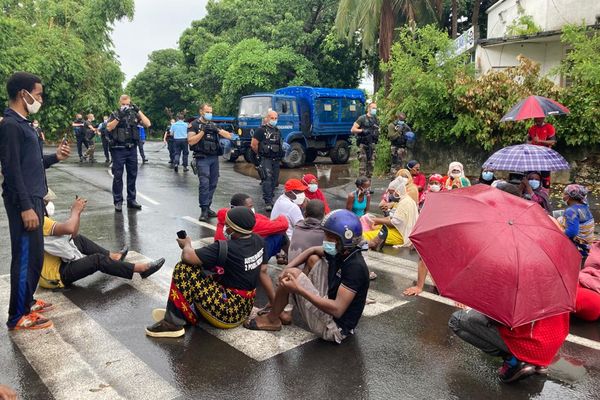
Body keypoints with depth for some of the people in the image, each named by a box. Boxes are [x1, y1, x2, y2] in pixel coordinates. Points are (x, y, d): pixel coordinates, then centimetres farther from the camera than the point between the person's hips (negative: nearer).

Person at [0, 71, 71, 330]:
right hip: (23, 202, -10)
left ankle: (26, 299, 31)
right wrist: (25, 207, -22)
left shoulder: (23, 124, 15)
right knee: (26, 256, -4)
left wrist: (55, 157, 5)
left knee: (34, 254, 17)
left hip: (34, 198, 10)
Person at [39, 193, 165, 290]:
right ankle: (141, 269, -11)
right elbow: (69, 229, -39)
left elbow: (73, 234, 10)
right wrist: (75, 210, -19)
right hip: (55, 275, -11)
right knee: (97, 260, -17)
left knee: (79, 239, 21)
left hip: (56, 262, 11)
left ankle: (112, 256, 29)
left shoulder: (42, 219, 10)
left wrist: (78, 211, -2)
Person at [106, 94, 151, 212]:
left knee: (132, 175, 8)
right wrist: (119, 117, -22)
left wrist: (138, 111, -8)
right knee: (118, 175, 0)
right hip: (118, 149, -3)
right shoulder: (115, 114, 1)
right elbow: (109, 128, -13)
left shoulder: (134, 114, 8)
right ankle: (118, 201, 7)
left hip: (132, 149, 3)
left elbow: (148, 124, -3)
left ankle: (131, 200, 19)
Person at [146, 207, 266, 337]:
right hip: (245, 309, 9)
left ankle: (173, 322, -3)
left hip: (228, 313, -9)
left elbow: (187, 256, -24)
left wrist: (187, 244, -4)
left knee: (183, 269, -11)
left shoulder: (227, 248, -25)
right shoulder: (258, 241, -1)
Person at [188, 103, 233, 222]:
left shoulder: (213, 125, 18)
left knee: (213, 184, 4)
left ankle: (208, 207, 14)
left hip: (214, 158, 5)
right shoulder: (194, 125, 5)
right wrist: (203, 131, -13)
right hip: (202, 158, -5)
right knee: (204, 183, -15)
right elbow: (191, 141, -8)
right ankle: (204, 211, -13)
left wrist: (217, 130, -7)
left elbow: (229, 136, 9)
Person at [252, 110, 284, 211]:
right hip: (266, 159, -7)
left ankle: (270, 199, 19)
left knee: (274, 180, 8)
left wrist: (280, 157, 16)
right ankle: (268, 202, -20)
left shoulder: (278, 131, 17)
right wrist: (260, 154, 3)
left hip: (276, 160, 7)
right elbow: (253, 145, -6)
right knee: (267, 178, -17)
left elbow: (281, 145, 28)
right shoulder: (261, 130, -4)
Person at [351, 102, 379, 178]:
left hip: (372, 144, 6)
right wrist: (363, 130, -17)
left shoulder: (376, 119, 15)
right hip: (363, 145, -6)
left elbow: (377, 130, 28)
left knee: (371, 164, 6)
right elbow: (353, 130, -7)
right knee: (363, 164, -7)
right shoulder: (362, 118, -3)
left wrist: (377, 134, 6)